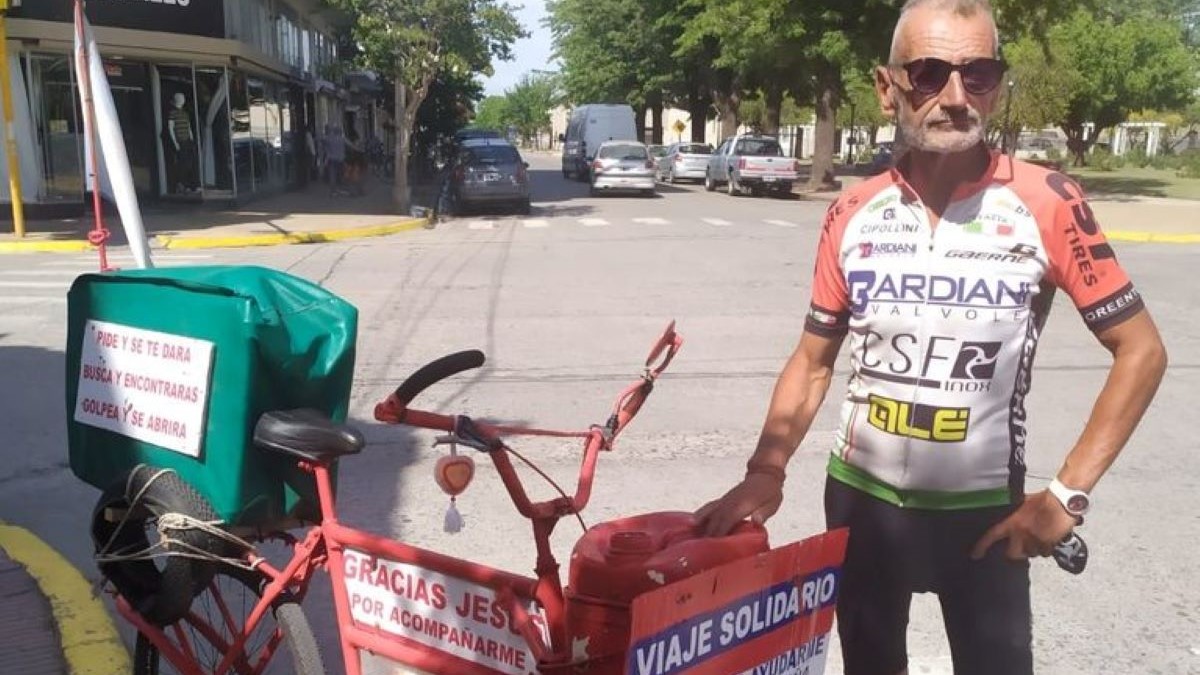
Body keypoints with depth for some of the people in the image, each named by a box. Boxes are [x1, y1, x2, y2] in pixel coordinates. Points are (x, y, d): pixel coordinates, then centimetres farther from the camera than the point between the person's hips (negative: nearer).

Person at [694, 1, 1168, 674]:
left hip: (985, 508, -2)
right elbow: (813, 362, 3)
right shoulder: (852, 214, -5)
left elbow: (1141, 351, -7)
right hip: (861, 496, 3)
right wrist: (766, 473, -9)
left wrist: (1069, 493, -13)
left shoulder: (1047, 203, -13)